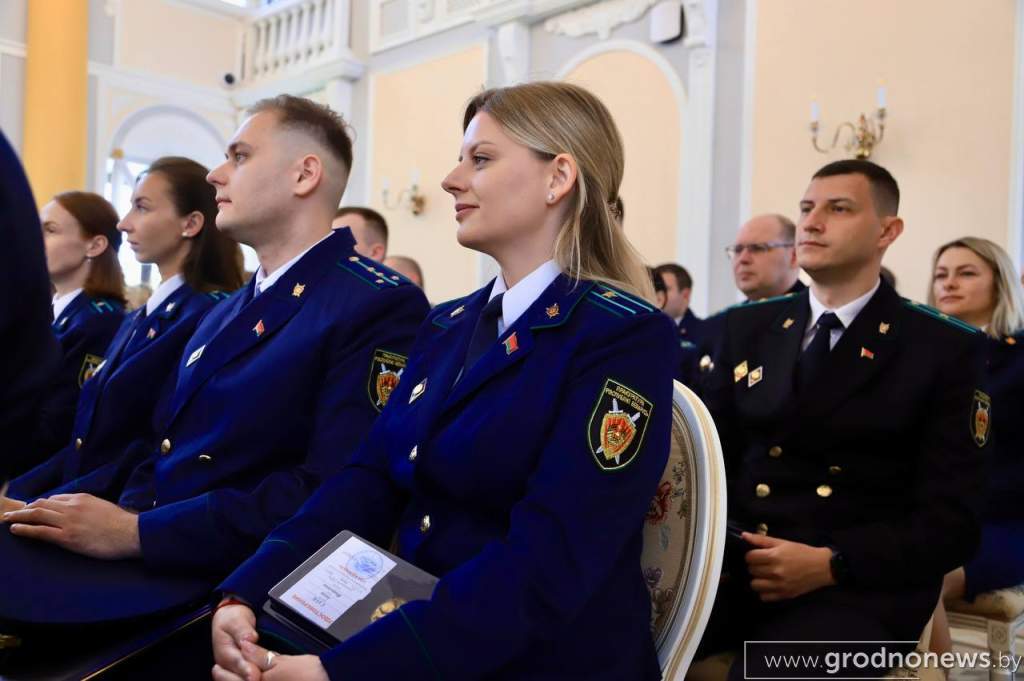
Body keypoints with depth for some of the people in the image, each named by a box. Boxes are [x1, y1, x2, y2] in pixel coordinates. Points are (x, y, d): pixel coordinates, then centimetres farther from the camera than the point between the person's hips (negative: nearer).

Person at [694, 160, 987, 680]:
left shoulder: (944, 349, 0)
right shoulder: (747, 328, 13)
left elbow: (951, 521, -4)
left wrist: (830, 565, -18)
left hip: (858, 586, -3)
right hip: (732, 566, 4)